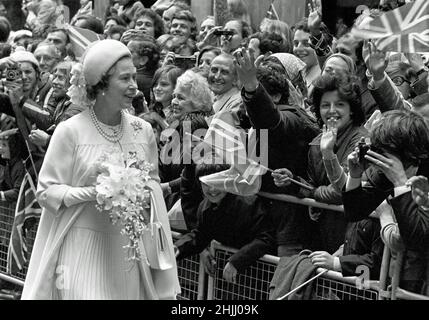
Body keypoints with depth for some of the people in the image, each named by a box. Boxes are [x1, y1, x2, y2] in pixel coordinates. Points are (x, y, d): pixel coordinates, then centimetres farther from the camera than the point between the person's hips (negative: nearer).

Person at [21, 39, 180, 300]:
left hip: (127, 249, 4)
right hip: (82, 245, -4)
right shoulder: (71, 131, -7)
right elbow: (46, 191, -5)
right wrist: (92, 193, -17)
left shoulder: (143, 131, 6)